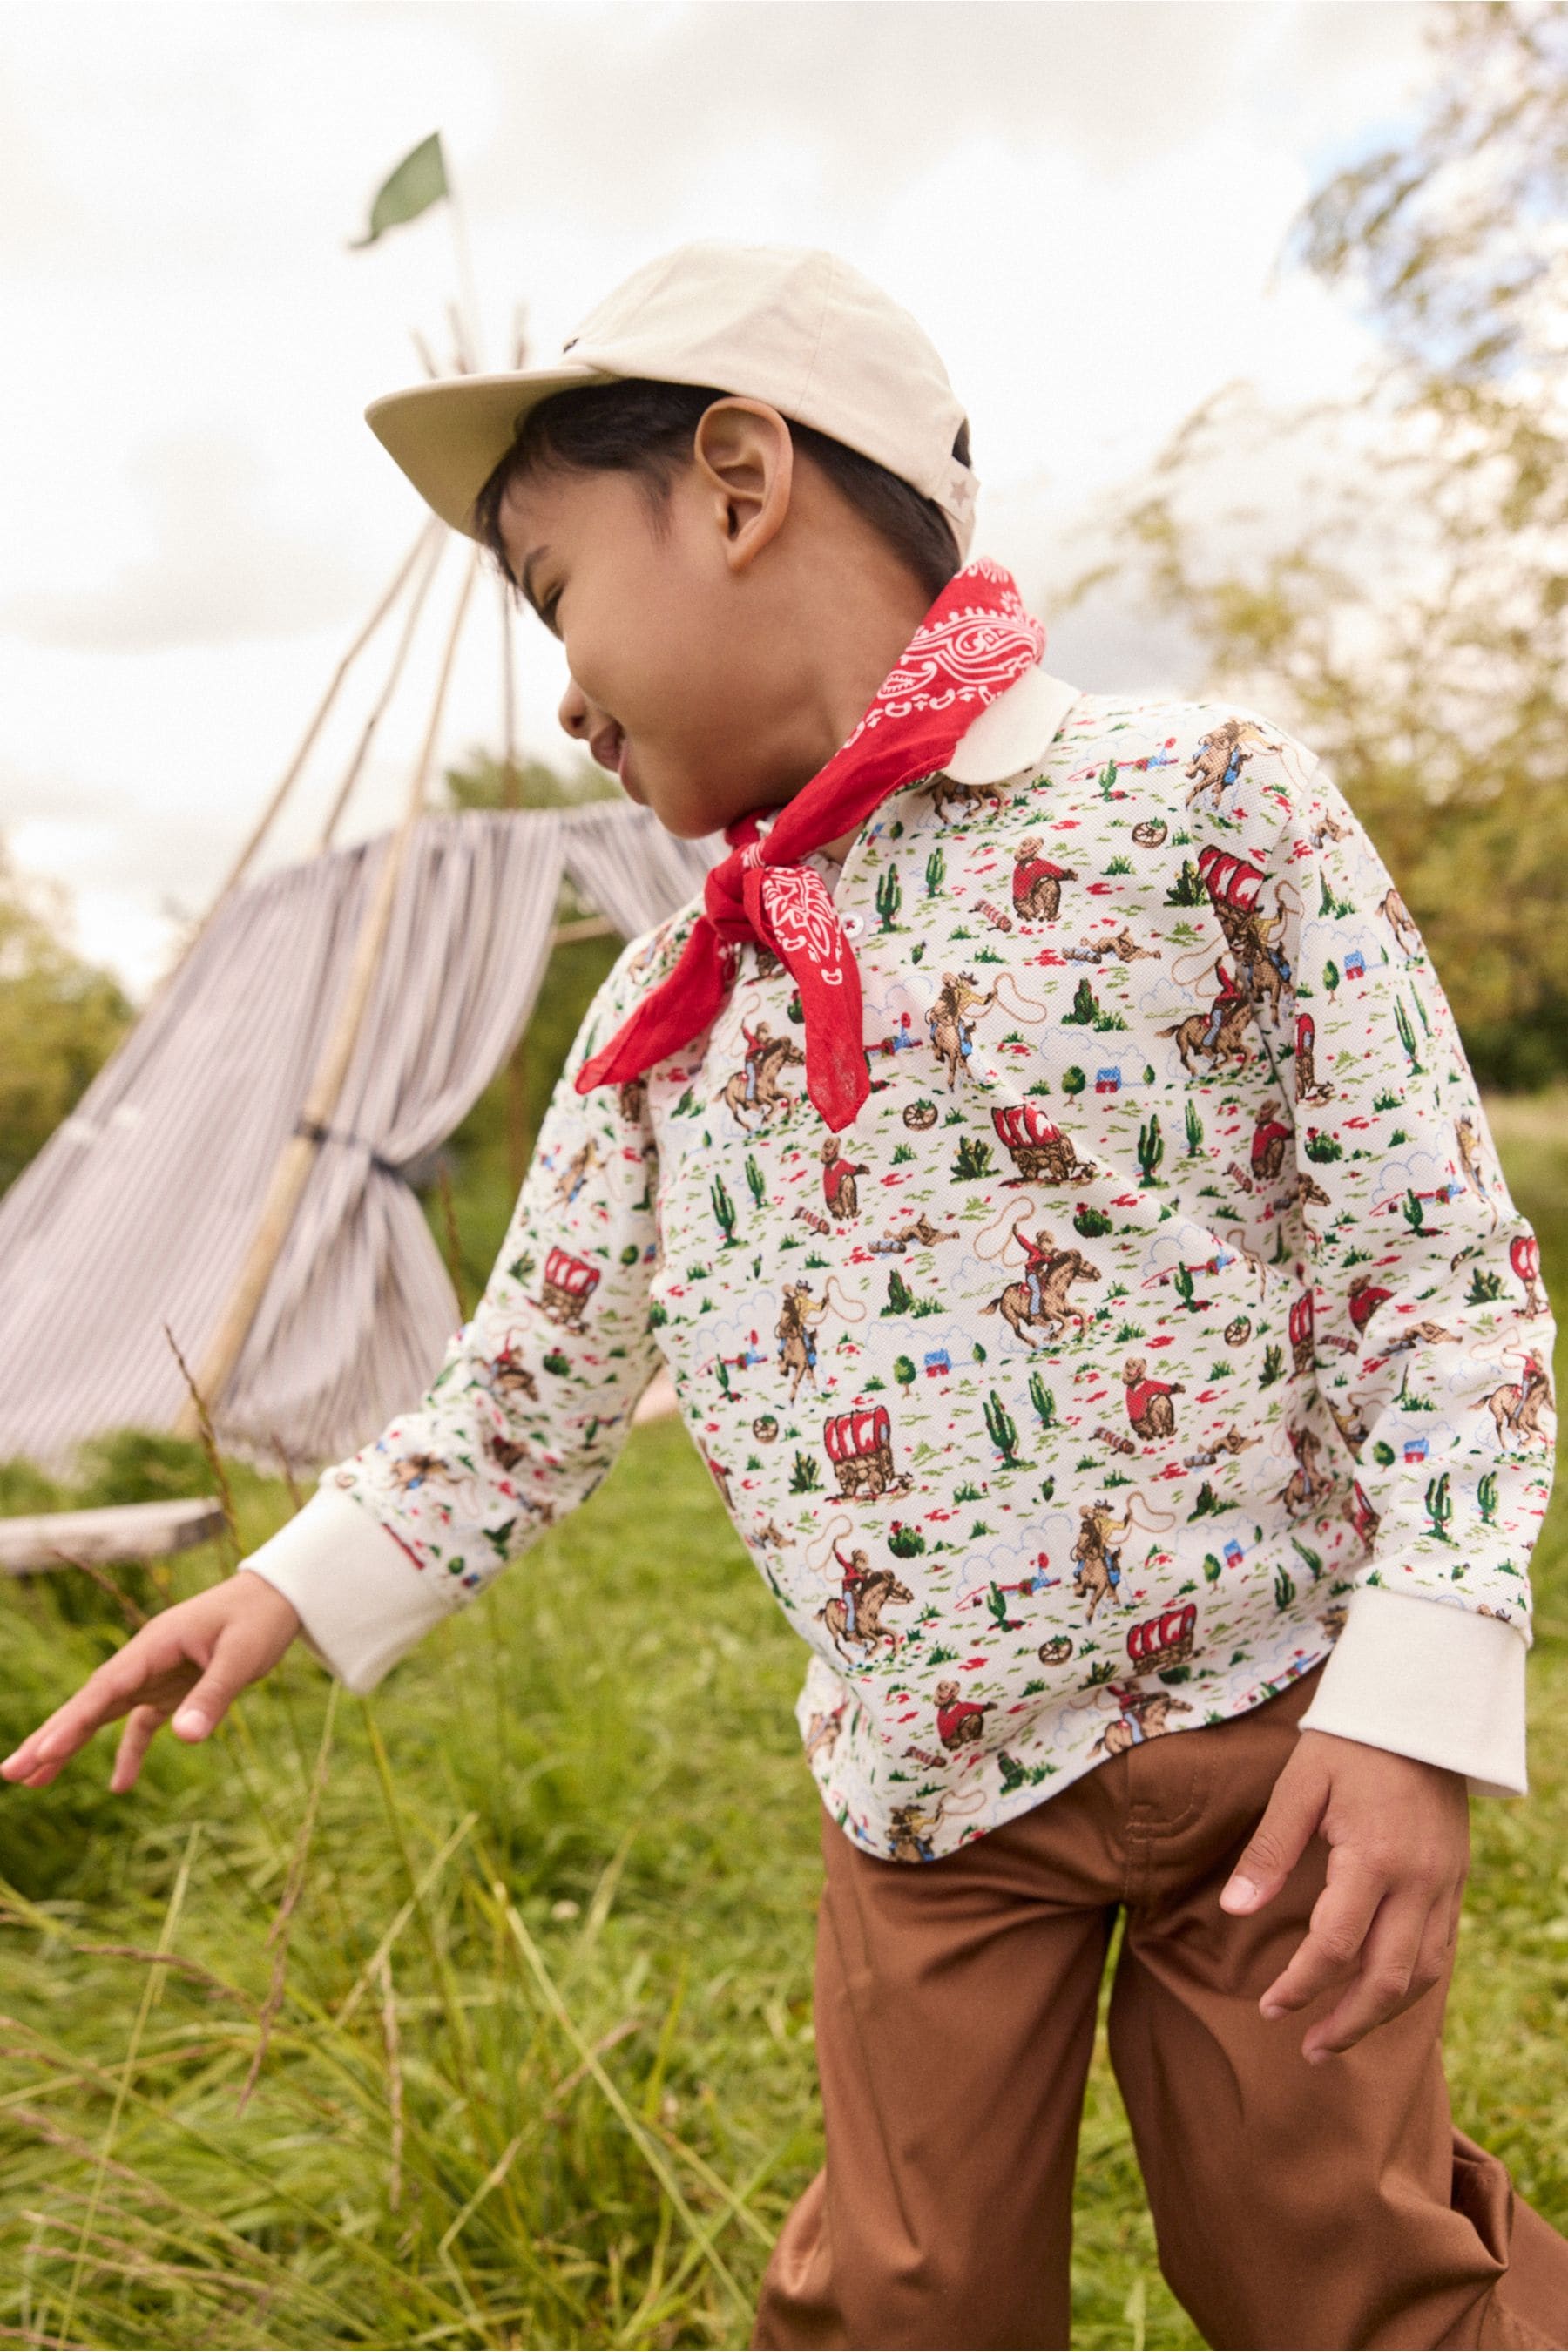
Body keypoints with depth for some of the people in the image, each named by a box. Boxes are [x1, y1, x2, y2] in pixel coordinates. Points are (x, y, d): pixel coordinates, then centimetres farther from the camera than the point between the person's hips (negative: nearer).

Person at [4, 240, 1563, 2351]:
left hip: (1260, 1724, -3)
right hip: (919, 1774, 4)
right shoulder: (670, 995, 6)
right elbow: (541, 1376, 13)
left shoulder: (1205, 800, -10)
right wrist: (298, 1582, 5)